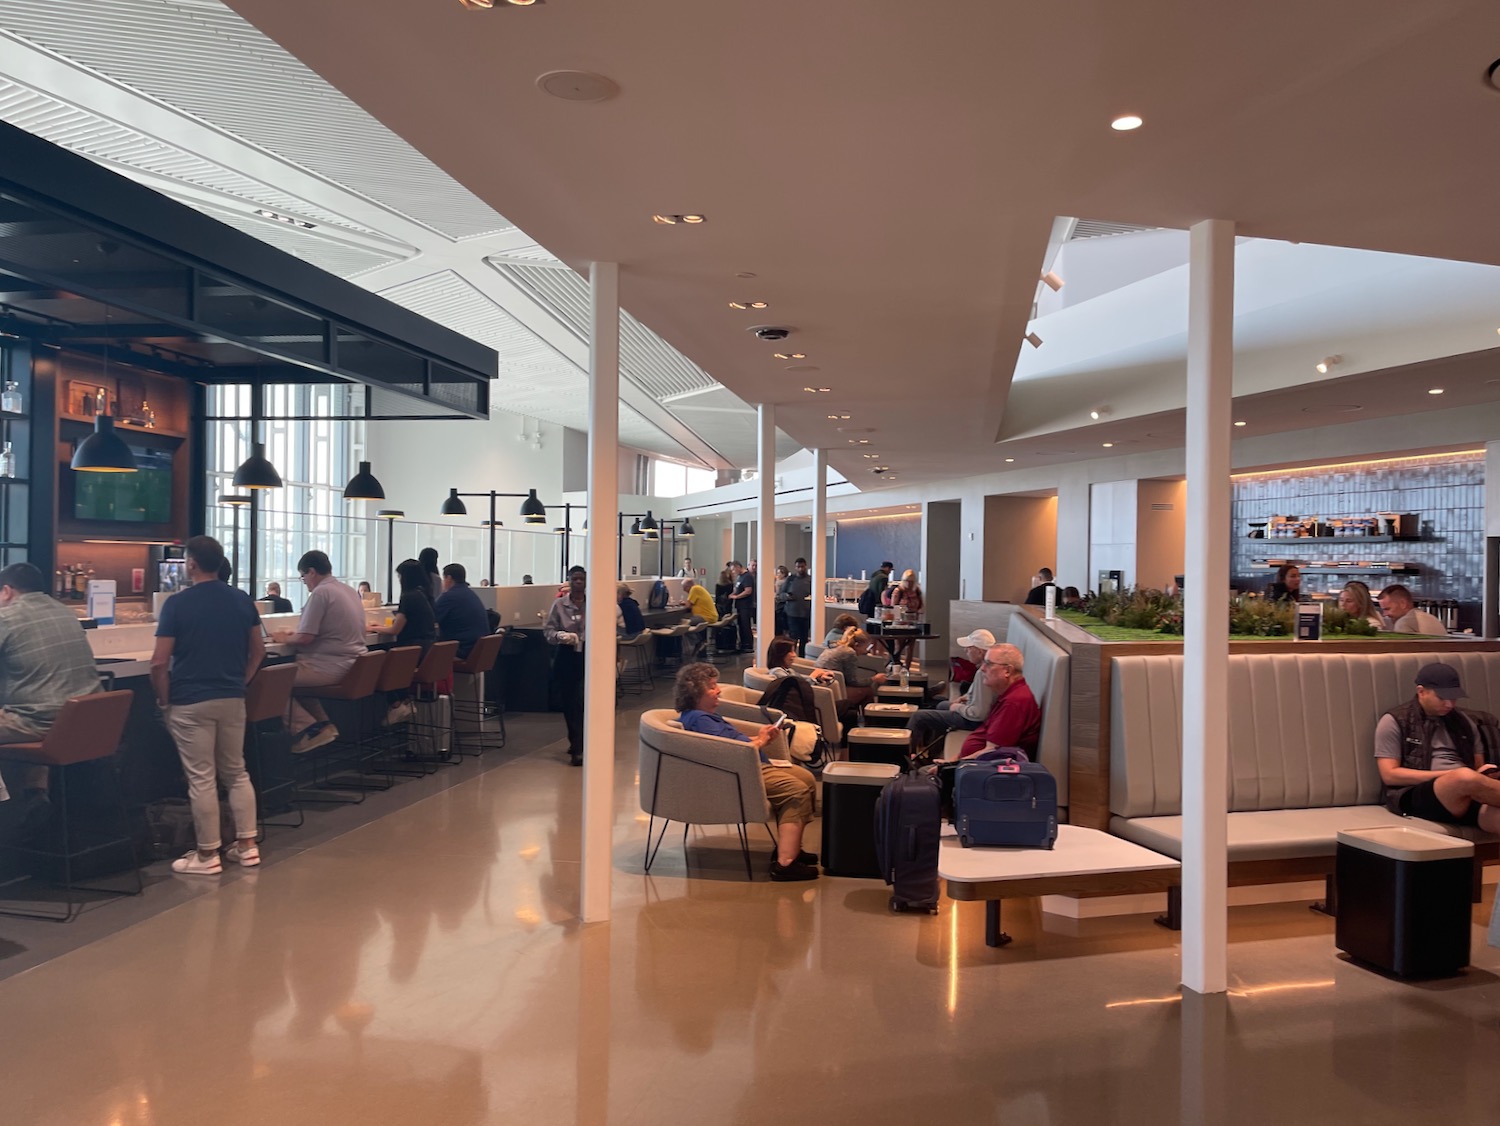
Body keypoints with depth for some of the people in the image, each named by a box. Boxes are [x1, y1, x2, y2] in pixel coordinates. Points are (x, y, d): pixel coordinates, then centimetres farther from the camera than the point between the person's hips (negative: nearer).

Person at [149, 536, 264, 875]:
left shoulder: (178, 603, -12)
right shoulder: (243, 600, 3)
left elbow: (159, 662, -13)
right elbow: (258, 651, 10)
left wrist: (163, 699, 0)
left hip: (190, 702, -5)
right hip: (233, 698, 5)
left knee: (201, 779, 2)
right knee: (236, 773, 15)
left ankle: (208, 855, 9)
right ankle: (247, 845, 16)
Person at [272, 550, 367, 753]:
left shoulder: (320, 593, -14)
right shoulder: (349, 590, 14)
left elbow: (304, 638, -17)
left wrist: (284, 638, 3)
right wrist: (295, 633, 27)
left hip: (331, 668, -10)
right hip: (353, 666, 10)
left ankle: (308, 729, -8)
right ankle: (323, 725, 14)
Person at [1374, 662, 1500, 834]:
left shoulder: (1464, 721, 23)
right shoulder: (1395, 722, 5)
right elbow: (1389, 775, -2)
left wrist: (1486, 772, 2)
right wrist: (1447, 775, -7)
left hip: (1468, 795, 5)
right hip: (1418, 796, -4)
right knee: (1465, 776, -39)